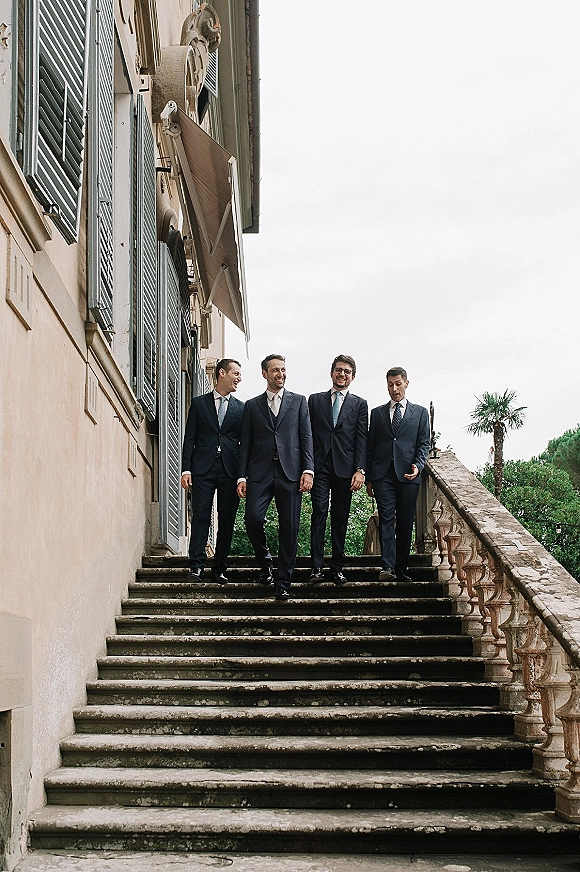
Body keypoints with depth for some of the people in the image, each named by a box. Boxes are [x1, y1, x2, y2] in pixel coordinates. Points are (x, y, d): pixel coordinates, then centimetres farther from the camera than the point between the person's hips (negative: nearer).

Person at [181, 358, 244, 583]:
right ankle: (197, 565, 0)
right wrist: (186, 469, -4)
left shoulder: (241, 408, 12)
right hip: (203, 468, -1)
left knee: (227, 520, 2)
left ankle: (220, 568, 8)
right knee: (200, 516, -5)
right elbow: (189, 438, 6)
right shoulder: (199, 403, 9)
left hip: (230, 470, 2)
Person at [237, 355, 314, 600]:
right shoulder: (252, 405, 14)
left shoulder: (298, 401, 13)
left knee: (289, 527, -2)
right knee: (253, 518, -15)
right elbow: (245, 444, 11)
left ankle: (283, 582, 6)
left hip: (290, 472, 0)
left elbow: (306, 438, 6)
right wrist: (241, 477, 2)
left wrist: (308, 470, -5)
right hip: (260, 472, 0)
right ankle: (265, 563, 12)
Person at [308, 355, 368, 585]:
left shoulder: (359, 404, 12)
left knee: (340, 518, 3)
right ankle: (317, 566, -10)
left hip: (344, 468, 0)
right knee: (319, 512, -9)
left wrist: (360, 470, -6)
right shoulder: (315, 400, 13)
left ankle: (337, 567, 8)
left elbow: (361, 439, 4)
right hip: (319, 466, 0)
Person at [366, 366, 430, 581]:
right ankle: (388, 567, -18)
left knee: (405, 523, 2)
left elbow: (424, 444, 8)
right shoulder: (377, 413, 15)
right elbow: (370, 446, 13)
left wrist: (418, 466, -11)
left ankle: (401, 569, 8)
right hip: (383, 474, 0)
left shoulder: (420, 412, 13)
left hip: (408, 474, 0)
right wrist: (369, 478, 7)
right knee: (386, 519, -10)